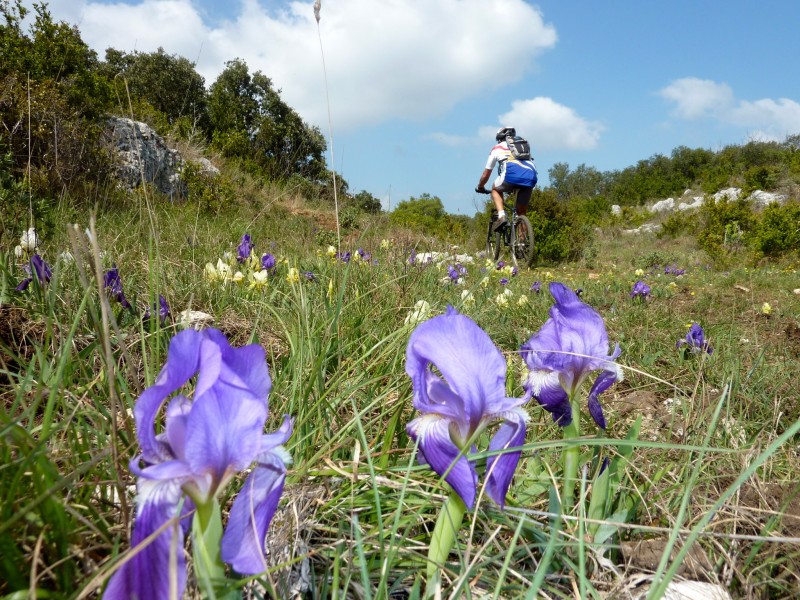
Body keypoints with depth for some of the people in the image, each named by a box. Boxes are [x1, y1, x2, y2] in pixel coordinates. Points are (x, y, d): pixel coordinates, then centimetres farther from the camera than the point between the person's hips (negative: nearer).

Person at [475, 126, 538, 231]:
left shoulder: (497, 148, 25)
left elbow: (486, 174, 29)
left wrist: (480, 187, 48)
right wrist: (515, 187, 57)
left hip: (512, 173, -3)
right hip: (531, 177, 3)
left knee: (496, 189, 28)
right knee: (522, 212, 20)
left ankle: (501, 215, 6)